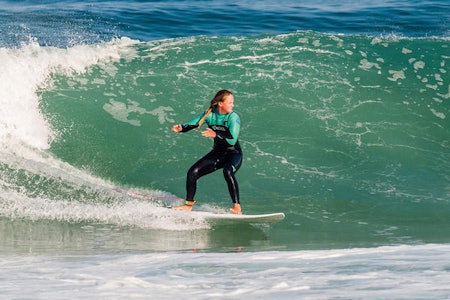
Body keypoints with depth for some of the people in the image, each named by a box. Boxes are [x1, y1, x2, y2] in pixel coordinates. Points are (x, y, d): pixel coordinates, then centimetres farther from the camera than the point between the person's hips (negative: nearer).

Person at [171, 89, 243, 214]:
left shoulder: (233, 117, -19)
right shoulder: (210, 114, -6)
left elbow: (232, 140, -27)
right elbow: (193, 124, -8)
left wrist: (215, 135, -38)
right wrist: (181, 127, -29)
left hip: (233, 153, -5)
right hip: (217, 153, 5)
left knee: (228, 172, -37)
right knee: (192, 173, -4)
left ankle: (237, 207, -35)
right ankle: (189, 204, 15)